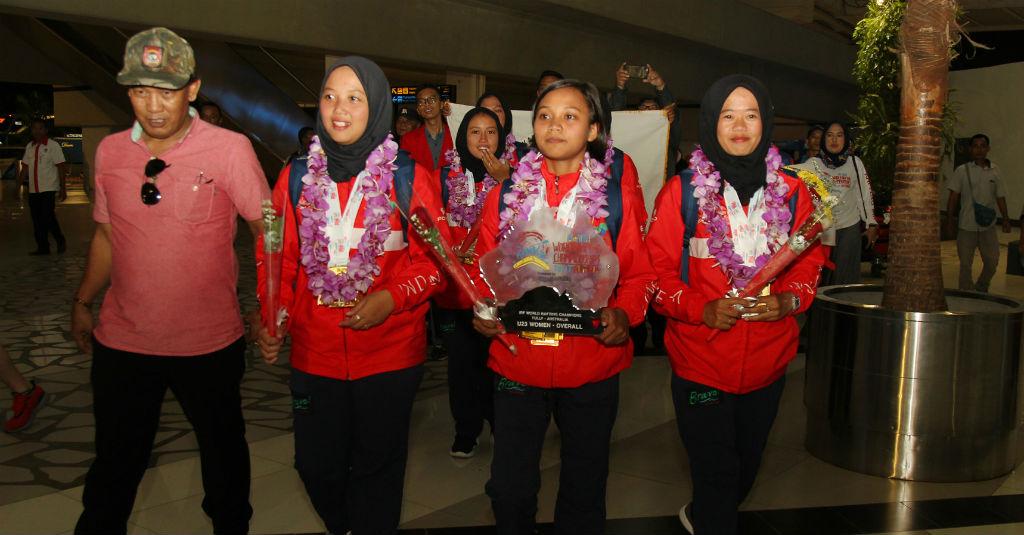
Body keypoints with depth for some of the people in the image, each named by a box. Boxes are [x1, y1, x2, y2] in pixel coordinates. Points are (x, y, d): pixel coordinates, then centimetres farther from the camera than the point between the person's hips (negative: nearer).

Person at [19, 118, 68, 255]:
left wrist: (63, 188, -11)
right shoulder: (29, 146, 13)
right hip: (33, 190, 6)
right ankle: (42, 247, 14)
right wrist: (22, 180, 3)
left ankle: (60, 240, 9)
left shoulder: (53, 145, -4)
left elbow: (61, 167, -6)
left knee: (48, 217, -11)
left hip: (49, 188, -6)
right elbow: (25, 166, 19)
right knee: (37, 220, 6)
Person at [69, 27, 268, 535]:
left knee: (223, 448, 19)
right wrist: (83, 302, 18)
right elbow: (107, 234, 14)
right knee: (115, 460, 17)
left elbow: (267, 229, -7)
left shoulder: (230, 149, -12)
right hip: (121, 341, 3)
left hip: (210, 342, -2)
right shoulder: (110, 151, 1)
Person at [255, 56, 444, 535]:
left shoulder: (408, 178, -6)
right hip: (315, 354, 3)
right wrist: (273, 318, -7)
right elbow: (278, 259, 6)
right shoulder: (297, 177, 2)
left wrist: (392, 298, -17)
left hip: (389, 352, -2)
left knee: (376, 466, 12)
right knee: (316, 466, 15)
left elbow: (436, 259, -3)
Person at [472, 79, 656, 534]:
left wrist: (624, 314, -18)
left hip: (592, 367, 0)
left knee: (584, 489, 15)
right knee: (509, 489, 9)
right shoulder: (507, 194, 2)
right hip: (516, 364, 1)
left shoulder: (615, 198, -1)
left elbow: (639, 273, 0)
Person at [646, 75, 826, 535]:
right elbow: (657, 269, -7)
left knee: (747, 466, 22)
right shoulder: (681, 193, -7)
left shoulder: (791, 192, 1)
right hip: (699, 362, -4)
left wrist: (789, 299, -12)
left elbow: (810, 259, 8)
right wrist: (702, 309, -21)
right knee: (717, 473, 3)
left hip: (768, 361, 4)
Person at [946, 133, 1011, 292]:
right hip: (967, 226, -2)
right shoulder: (962, 171, -1)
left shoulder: (995, 170, 6)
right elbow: (953, 197, -1)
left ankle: (981, 289, 27)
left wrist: (1006, 219, 6)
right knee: (965, 264, 3)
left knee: (992, 261, 4)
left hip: (988, 226, 2)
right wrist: (949, 220, -6)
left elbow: (1000, 197, 11)